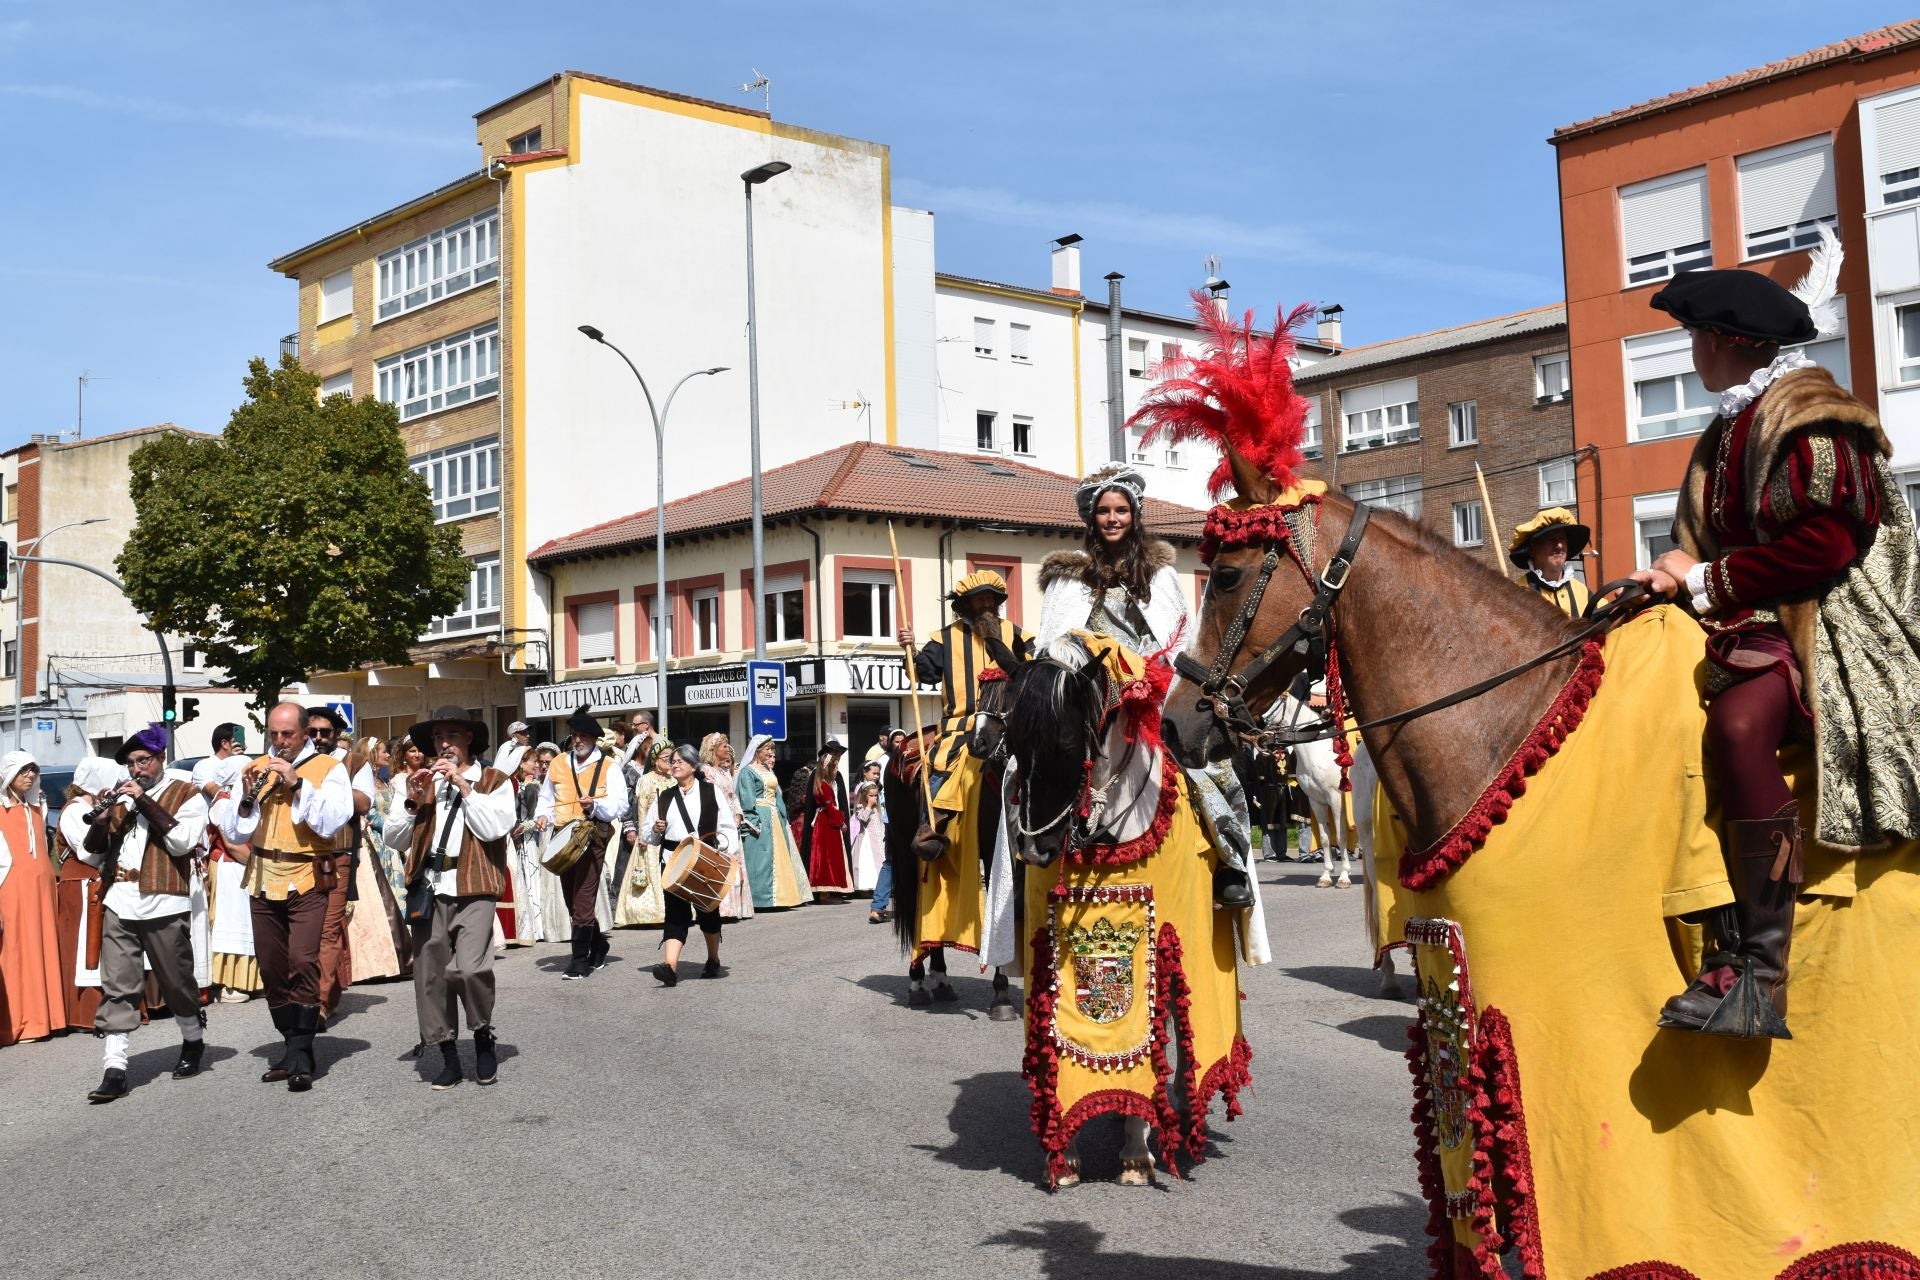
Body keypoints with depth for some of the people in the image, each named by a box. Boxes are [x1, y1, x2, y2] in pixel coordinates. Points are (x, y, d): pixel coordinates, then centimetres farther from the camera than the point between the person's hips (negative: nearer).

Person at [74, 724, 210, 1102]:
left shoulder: (186, 794, 3)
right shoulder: (120, 796, 15)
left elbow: (183, 842, -13)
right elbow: (91, 855, 13)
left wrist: (145, 803, -15)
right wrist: (100, 821, -8)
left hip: (163, 905, -3)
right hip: (118, 904, 3)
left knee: (176, 982, 9)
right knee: (117, 988, -2)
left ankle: (193, 1042, 30)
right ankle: (115, 1068, -4)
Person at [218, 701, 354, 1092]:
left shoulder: (328, 768, -2)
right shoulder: (255, 769, 10)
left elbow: (333, 822, -17)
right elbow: (233, 833, 7)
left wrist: (298, 784, -21)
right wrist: (248, 798, -10)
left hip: (307, 881, -5)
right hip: (264, 881, 5)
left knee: (302, 962, -17)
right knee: (272, 970, 9)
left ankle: (301, 1059, -14)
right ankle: (294, 1049, 21)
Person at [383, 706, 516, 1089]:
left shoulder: (494, 780, 8)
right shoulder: (419, 782, 17)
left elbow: (495, 829, -9)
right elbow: (394, 839, 10)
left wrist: (463, 784, -9)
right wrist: (411, 800, -4)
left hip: (473, 889, -4)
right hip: (428, 888, 4)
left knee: (469, 968, -19)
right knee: (431, 975, 4)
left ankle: (484, 1036, 6)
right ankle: (449, 1058, 16)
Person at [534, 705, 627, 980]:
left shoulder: (608, 768, 0)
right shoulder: (558, 765, 13)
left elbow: (620, 805, -6)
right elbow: (546, 798, 21)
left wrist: (595, 805, -23)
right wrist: (543, 815, 0)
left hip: (593, 838, -5)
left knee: (582, 900, -11)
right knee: (572, 900, 13)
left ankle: (580, 961, -5)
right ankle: (598, 943, 35)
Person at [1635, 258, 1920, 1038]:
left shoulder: (1810, 417, -10)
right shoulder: (1732, 431, 18)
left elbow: (1826, 541, -20)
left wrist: (1710, 580, -15)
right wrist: (1680, 574, 2)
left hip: (1827, 626, -10)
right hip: (1754, 623, 10)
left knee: (1737, 722, -36)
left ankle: (1756, 977, -33)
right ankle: (1720, 934, -5)